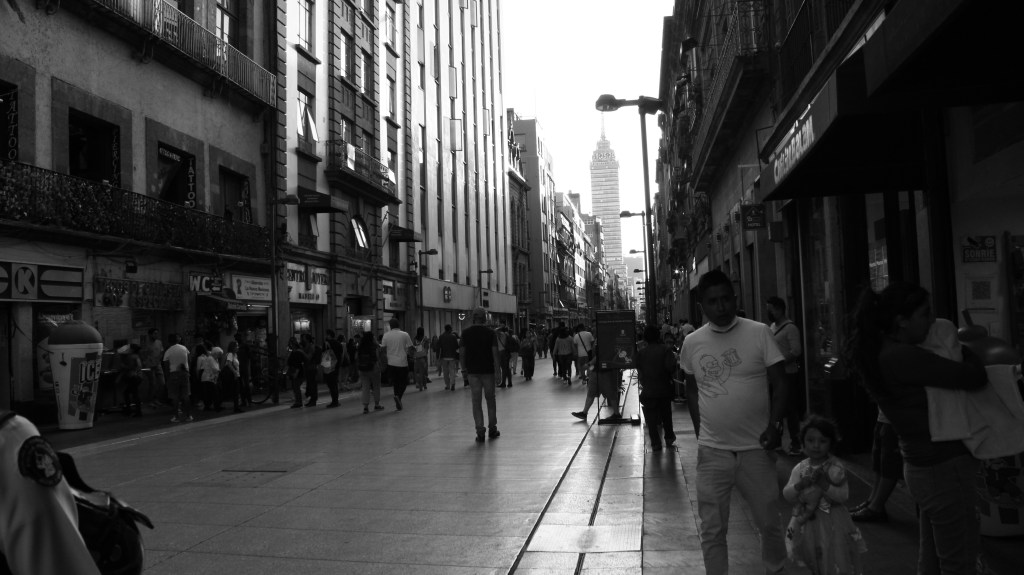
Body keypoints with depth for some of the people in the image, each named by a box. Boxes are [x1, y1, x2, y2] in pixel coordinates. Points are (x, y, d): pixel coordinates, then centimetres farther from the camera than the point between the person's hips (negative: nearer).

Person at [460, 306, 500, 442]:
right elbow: (495, 352, -9)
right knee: (490, 399, 13)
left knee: (476, 401, 3)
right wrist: (497, 370, -4)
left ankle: (480, 432, -2)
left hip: (472, 371, 1)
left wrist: (464, 368, 10)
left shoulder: (466, 333, 0)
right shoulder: (490, 332, -4)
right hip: (488, 370, -1)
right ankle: (492, 429, 19)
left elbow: (461, 353, -1)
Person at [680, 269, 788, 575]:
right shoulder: (692, 343, 2)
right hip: (712, 451, 1)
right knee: (712, 530, 6)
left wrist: (773, 424, -16)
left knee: (769, 522, 13)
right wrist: (701, 431, 7)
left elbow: (779, 384, -4)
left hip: (756, 447, -1)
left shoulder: (759, 332, -5)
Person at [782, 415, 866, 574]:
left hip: (832, 524, -3)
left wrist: (824, 484, -28)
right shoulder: (800, 469, -2)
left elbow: (843, 495, -16)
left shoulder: (836, 468, -10)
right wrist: (801, 484, -22)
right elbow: (787, 494, -5)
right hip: (807, 523, 3)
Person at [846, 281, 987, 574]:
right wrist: (964, 345, -2)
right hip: (945, 468, -10)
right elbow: (976, 377, -22)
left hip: (922, 465, 10)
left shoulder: (879, 352, 6)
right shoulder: (903, 357, -24)